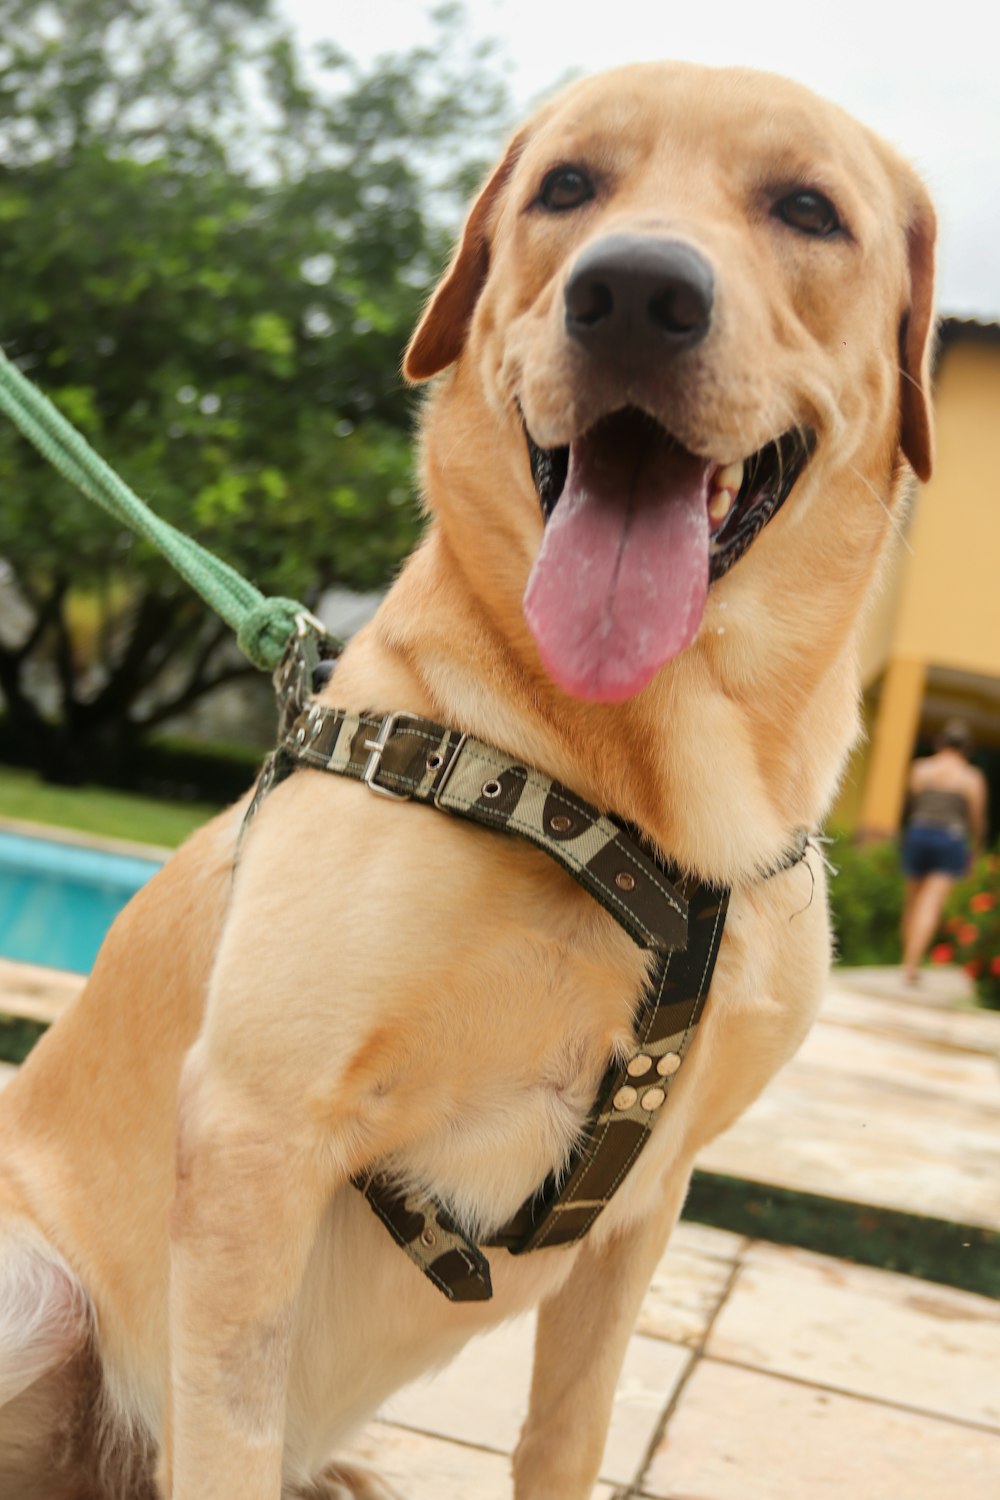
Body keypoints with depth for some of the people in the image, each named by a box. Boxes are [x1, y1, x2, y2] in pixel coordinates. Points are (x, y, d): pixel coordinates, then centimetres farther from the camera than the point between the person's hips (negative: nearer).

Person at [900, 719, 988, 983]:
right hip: (951, 841, -2)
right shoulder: (972, 777, -2)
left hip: (918, 833, 2)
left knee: (913, 900, 15)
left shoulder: (920, 767, 4)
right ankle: (912, 964, -15)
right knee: (931, 905, -6)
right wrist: (974, 850, 20)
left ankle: (908, 959, 21)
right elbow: (977, 820, 4)